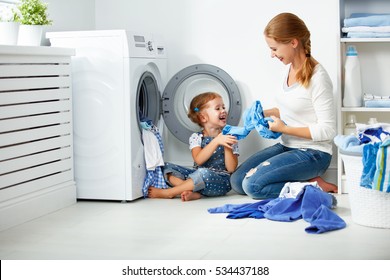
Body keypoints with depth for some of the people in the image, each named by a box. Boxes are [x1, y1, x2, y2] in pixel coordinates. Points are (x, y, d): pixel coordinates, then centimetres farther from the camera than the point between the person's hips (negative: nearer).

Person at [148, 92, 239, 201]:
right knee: (167, 167, -8)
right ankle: (192, 192, -28)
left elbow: (231, 168, -5)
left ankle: (167, 193, -20)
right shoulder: (196, 137, 4)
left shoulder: (229, 138, 2)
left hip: (220, 181, -3)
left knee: (204, 173, -37)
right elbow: (198, 160, -17)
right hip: (198, 176, 3)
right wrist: (216, 141, -26)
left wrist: (227, 147, -19)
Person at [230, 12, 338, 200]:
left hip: (312, 153, -9)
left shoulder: (317, 77, -20)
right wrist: (265, 113, 5)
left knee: (253, 185, -22)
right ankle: (304, 181, 3)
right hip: (287, 146, 9)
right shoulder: (290, 68, 5)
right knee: (237, 181, 0)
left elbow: (327, 130, -20)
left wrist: (284, 129, -17)